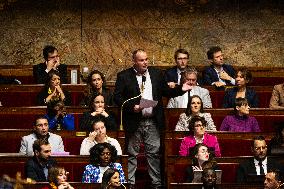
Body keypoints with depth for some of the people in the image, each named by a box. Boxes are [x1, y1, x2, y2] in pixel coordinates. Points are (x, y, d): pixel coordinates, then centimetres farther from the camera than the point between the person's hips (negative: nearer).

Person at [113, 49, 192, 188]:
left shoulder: (156, 74, 10)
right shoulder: (124, 76, -1)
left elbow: (166, 92, 15)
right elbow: (117, 97, -5)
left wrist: (181, 89, -1)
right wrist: (131, 107, -19)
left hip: (153, 122, 2)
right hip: (134, 122, -2)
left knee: (154, 154, 5)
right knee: (132, 154, 5)